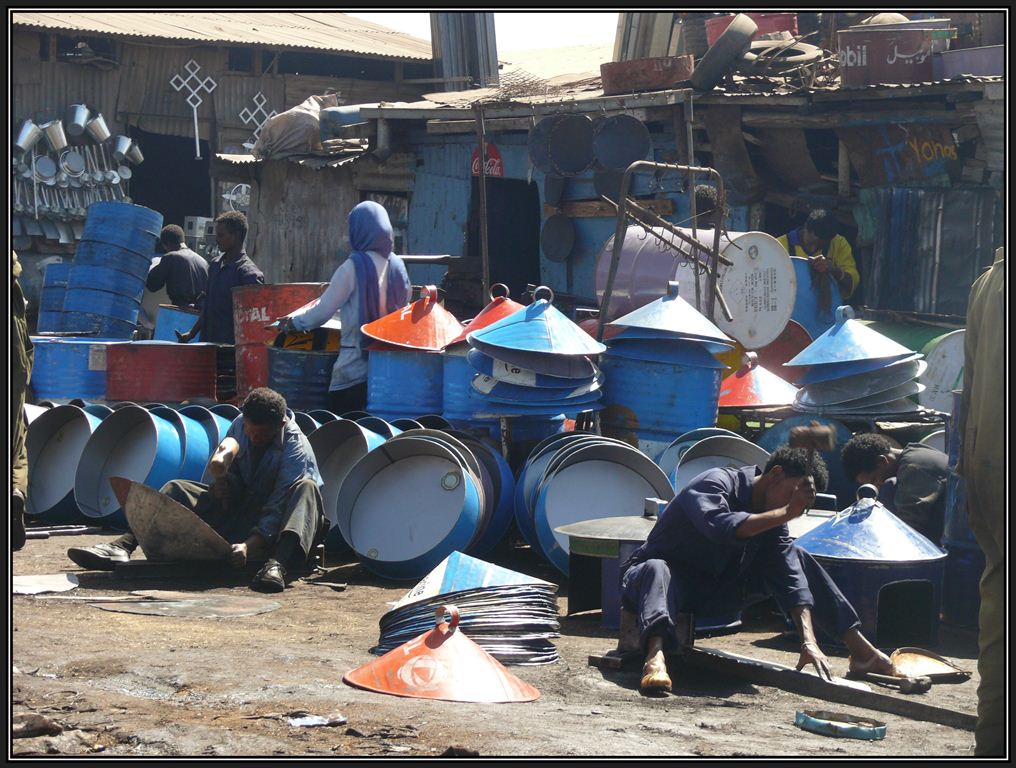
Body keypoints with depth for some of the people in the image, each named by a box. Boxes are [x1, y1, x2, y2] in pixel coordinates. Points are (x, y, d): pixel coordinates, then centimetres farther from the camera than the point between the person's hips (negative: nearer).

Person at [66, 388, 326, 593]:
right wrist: (222, 481, -19)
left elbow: (277, 508, -31)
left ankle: (277, 564, -64)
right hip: (241, 507, 6)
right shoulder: (242, 425, -4)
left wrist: (250, 545, -46)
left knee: (306, 488, -38)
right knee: (177, 489, -6)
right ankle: (122, 547, -28)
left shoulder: (294, 447, -23)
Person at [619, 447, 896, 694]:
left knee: (796, 557, 0)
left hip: (714, 590, 6)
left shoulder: (772, 518, -1)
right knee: (657, 569, -42)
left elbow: (790, 576, -11)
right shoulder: (716, 483, -21)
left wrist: (808, 642, -23)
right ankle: (655, 655, -65)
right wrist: (785, 513, -37)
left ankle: (860, 650, 0)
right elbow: (721, 527, -43)